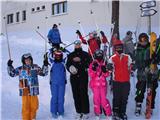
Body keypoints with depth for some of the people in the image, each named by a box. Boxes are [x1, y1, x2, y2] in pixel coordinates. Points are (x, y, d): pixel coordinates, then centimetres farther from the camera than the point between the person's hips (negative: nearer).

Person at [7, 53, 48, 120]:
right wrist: (9, 66, -2)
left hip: (34, 90, 1)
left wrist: (45, 65, -3)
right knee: (26, 106, 0)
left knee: (34, 105, 8)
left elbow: (43, 73, 9)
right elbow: (12, 74, 9)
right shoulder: (20, 69, 4)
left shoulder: (35, 67, 5)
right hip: (24, 91, -1)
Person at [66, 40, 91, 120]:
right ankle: (78, 112, 12)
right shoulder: (71, 55, 14)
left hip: (83, 77, -2)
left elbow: (88, 64, -5)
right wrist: (70, 69, -11)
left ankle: (85, 112, -1)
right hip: (74, 77, 3)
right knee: (76, 95, 3)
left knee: (84, 94, -7)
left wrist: (80, 60, -16)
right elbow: (67, 65, 10)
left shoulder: (85, 54, 7)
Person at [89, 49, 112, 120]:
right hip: (95, 84, 0)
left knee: (104, 99, -4)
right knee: (96, 99, 4)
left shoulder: (104, 64, 5)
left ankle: (108, 113, 8)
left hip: (103, 84, 0)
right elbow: (91, 75, -8)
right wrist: (94, 69, -22)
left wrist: (104, 70, -16)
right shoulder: (93, 64, 0)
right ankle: (97, 114, 17)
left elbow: (107, 75, 3)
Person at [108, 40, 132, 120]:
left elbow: (130, 68, 13)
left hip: (126, 81, 2)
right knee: (116, 98, 4)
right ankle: (115, 113, 16)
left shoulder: (127, 57, 7)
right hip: (116, 81, -2)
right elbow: (110, 68, -3)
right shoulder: (112, 58, 2)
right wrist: (109, 67, -23)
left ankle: (123, 112, 22)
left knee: (124, 98, 9)